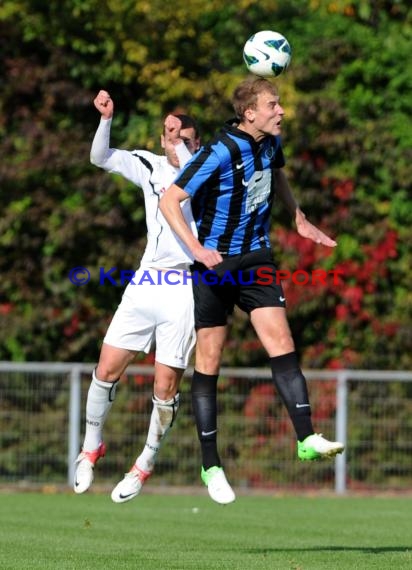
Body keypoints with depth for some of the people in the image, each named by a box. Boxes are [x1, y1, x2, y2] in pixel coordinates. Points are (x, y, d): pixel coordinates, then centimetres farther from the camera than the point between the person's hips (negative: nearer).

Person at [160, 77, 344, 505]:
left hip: (255, 258, 6)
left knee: (281, 342, -11)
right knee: (208, 361, 0)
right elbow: (169, 201, -19)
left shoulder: (270, 142, 1)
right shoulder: (220, 152, -21)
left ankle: (306, 438, -14)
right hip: (214, 262, -5)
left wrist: (299, 219, 18)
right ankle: (210, 465, 6)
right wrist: (196, 248, -28)